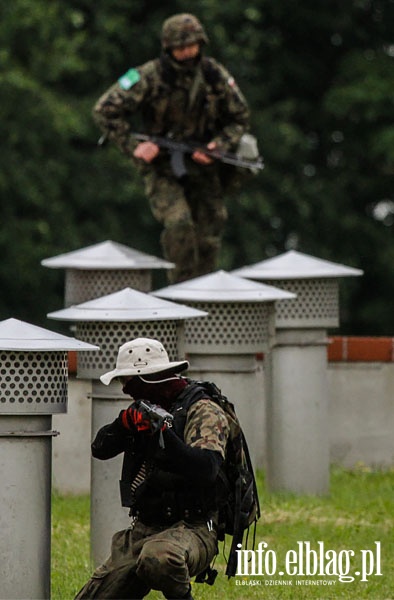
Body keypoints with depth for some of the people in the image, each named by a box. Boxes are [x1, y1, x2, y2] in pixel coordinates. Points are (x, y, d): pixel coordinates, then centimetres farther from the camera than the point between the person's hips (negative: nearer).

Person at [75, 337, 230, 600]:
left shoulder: (203, 411, -10)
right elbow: (100, 448, 7)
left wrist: (163, 433, -31)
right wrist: (124, 423, -11)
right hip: (143, 529, 8)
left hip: (192, 528, -8)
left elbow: (205, 469, -25)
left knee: (158, 559, -41)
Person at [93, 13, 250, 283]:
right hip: (160, 163, -4)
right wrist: (133, 146, -20)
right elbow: (106, 110, -14)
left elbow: (240, 117, 8)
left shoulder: (216, 75, -5)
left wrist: (219, 146, -10)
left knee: (209, 234, 3)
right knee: (178, 222, -23)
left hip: (201, 162, 4)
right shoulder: (148, 77, -16)